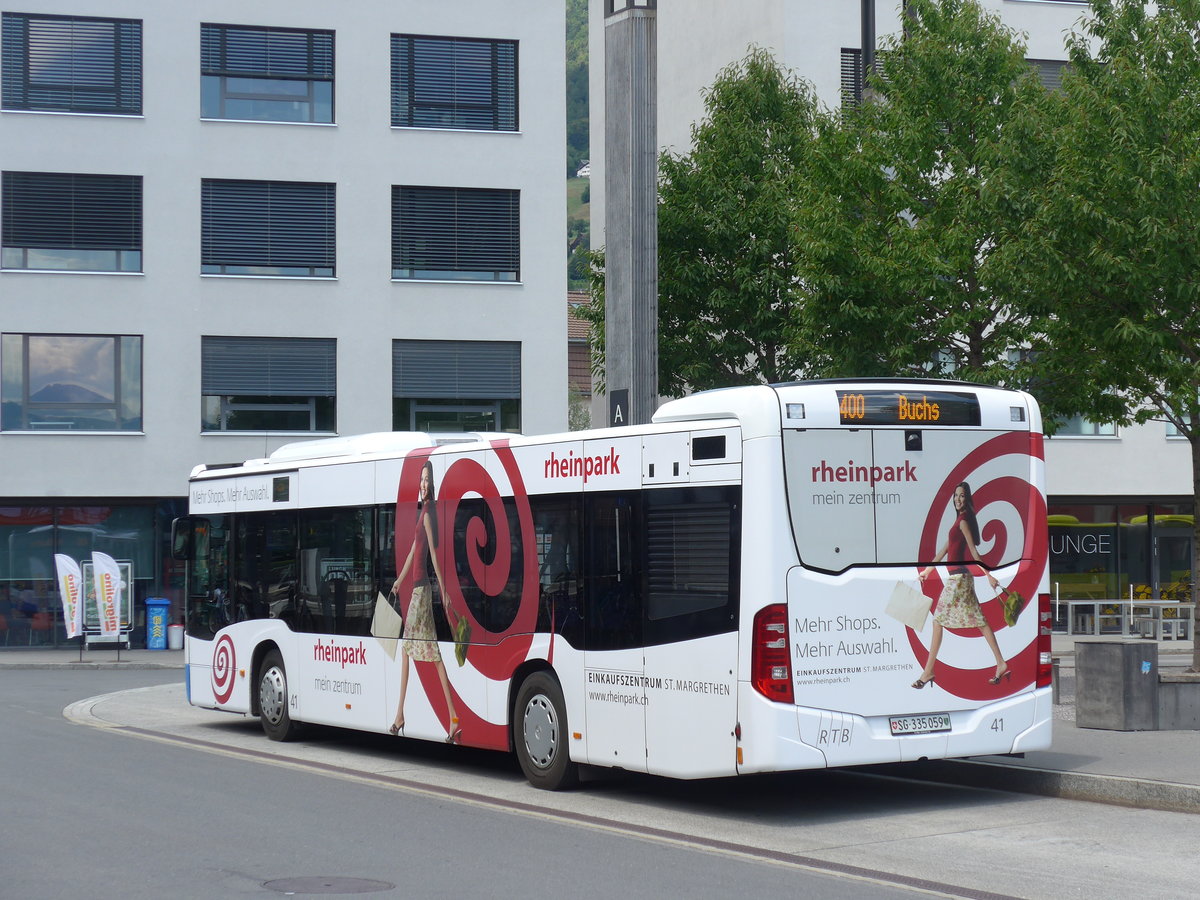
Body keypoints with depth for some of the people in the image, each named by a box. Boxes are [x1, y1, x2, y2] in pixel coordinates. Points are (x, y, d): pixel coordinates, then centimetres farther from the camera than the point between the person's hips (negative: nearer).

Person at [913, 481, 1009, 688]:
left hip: (958, 577, -10)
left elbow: (973, 551, -16)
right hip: (963, 577, 10)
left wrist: (988, 575, -19)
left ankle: (928, 672, -2)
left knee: (938, 622, -5)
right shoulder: (960, 520, 17)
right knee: (979, 621, 8)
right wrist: (927, 570, 28)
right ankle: (1001, 664, 7)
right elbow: (944, 549, 24)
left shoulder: (963, 520, -11)